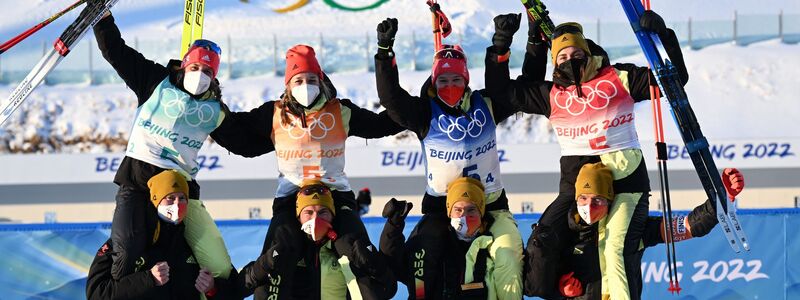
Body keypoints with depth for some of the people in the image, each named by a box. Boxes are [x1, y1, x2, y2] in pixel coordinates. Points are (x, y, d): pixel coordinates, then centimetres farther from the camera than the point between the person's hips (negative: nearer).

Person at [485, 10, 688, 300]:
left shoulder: (618, 78, 2)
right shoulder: (552, 94, 10)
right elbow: (502, 91, 15)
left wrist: (662, 35, -11)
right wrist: (501, 46, 6)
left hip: (624, 180, -4)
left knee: (616, 251, -20)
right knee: (541, 243, -11)